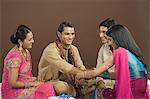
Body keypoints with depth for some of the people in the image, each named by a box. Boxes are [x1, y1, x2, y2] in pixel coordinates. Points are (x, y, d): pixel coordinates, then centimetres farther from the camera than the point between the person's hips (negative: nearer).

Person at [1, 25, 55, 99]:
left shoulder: (26, 52, 7)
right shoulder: (15, 57, -21)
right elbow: (13, 83, -20)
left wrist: (35, 80, -2)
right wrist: (32, 83, -14)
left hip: (23, 86, 8)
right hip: (13, 91, -8)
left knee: (49, 86, -15)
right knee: (47, 89, -23)